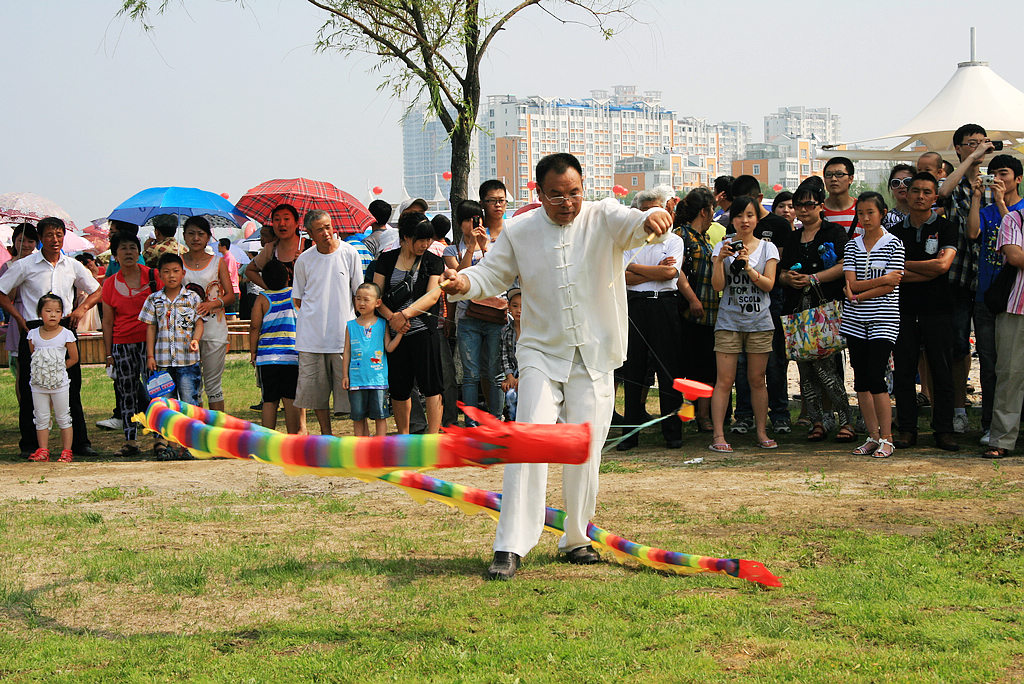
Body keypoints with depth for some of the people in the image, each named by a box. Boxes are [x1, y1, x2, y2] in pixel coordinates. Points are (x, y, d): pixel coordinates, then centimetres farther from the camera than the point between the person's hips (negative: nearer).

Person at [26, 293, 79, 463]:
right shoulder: (34, 334, 2)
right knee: (41, 419, 6)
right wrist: (41, 371, 3)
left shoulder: (66, 334, -6)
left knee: (63, 418, 5)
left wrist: (55, 370, -1)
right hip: (38, 385, 3)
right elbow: (32, 356, 14)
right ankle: (43, 451, 13)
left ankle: (66, 451, 11)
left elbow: (74, 358, -1)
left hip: (60, 384, -3)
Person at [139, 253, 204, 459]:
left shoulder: (192, 297, 4)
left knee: (190, 402, -4)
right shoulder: (154, 300, 8)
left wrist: (195, 340, -15)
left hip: (188, 359, -2)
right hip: (162, 360, 2)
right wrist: (150, 355, 3)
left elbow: (199, 322, 4)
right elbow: (151, 328, 8)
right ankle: (166, 445, 11)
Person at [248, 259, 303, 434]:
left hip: (267, 356, 0)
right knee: (291, 400, 1)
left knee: (269, 400, 5)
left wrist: (253, 352, 7)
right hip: (293, 355, 0)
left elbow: (254, 326, 0)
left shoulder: (262, 299, 2)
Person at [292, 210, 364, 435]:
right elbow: (298, 298, 15)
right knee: (314, 385, 4)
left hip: (343, 332, -2)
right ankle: (325, 433, 17)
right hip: (311, 334, 2)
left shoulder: (349, 254, 1)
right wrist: (309, 318, 3)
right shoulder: (304, 260, 5)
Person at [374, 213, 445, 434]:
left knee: (431, 386, -7)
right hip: (395, 333, 2)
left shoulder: (434, 262, 5)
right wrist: (391, 317, -11)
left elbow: (432, 296, -6)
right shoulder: (387, 259, 9)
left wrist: (404, 314, -16)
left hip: (424, 331, -2)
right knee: (398, 388, 8)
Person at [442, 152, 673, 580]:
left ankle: (576, 540, 21)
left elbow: (632, 224, -25)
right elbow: (492, 275, 8)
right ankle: (510, 546, -12)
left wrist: (651, 220, -50)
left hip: (594, 356, 0)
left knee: (585, 450, 3)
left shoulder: (603, 219, -5)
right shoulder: (519, 232, 2)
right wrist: (463, 282, -16)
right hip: (542, 353, 0)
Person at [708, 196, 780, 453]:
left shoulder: (767, 248, 6)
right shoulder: (723, 246, 4)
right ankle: (718, 435, -6)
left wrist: (748, 267, -18)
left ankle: (762, 432, 11)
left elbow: (768, 284, -4)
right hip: (729, 320, -1)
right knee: (724, 380, -6)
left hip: (759, 321, 1)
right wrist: (720, 260, -18)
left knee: (757, 380, 4)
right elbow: (717, 285, -4)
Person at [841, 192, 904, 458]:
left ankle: (886, 438, -2)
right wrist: (882, 279, -9)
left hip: (883, 320, -4)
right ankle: (872, 437, 12)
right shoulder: (852, 245, 10)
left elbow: (891, 287, -9)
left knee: (876, 379, -11)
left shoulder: (893, 244, -1)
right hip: (855, 320, 4)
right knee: (861, 381, 3)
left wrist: (858, 295, -8)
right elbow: (851, 284, -1)